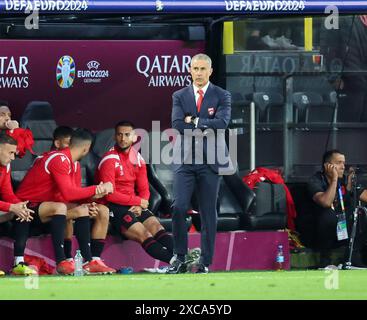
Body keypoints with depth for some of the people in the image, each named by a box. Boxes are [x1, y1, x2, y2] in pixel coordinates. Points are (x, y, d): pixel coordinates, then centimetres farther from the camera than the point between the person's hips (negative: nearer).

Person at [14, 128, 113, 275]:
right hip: (26, 206, -10)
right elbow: (67, 194, -29)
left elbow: (72, 192, 4)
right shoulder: (59, 160, -20)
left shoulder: (68, 160, 10)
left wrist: (94, 194, -13)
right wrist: (97, 189, -20)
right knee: (59, 207, -34)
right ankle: (61, 262, -36)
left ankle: (88, 261, -4)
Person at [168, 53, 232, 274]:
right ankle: (180, 259, -1)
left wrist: (194, 121, -9)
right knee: (179, 208, -10)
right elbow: (177, 124, -6)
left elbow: (222, 122, -13)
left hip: (210, 162, -1)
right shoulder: (180, 96, 9)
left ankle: (205, 263, 5)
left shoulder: (222, 96, 3)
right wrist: (205, 127, -11)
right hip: (185, 161, 1)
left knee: (209, 213, 1)